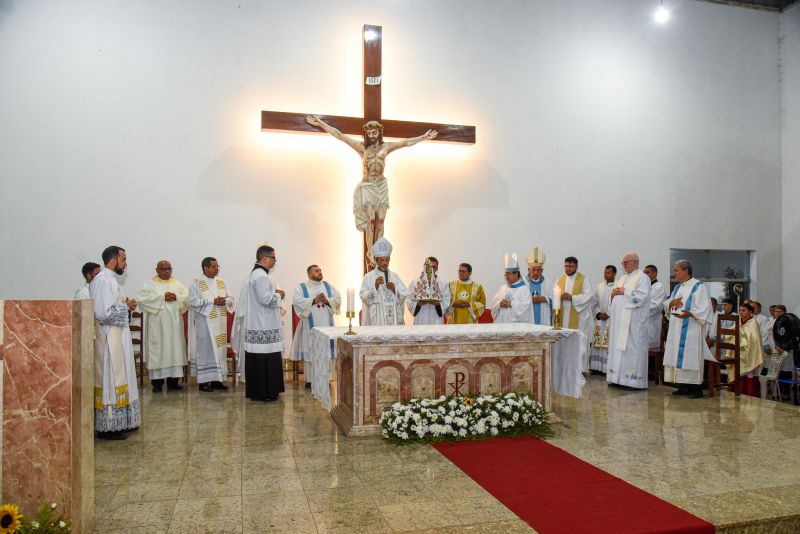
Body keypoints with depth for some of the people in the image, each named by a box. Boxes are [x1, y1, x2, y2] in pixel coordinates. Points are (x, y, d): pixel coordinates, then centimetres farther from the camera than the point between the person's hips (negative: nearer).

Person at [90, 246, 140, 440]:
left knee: (118, 380, 15)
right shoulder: (103, 280, -17)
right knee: (109, 381, -4)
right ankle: (107, 427, 4)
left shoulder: (110, 279, 14)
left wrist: (125, 305, 6)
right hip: (109, 340, -10)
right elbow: (103, 313, -25)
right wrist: (126, 306, -13)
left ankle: (119, 422, 23)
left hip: (117, 338, 10)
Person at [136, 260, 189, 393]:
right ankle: (157, 382, 0)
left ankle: (173, 380, 10)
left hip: (174, 323, 3)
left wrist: (176, 297, -13)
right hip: (157, 324, -3)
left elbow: (188, 298, 6)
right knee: (157, 350, -4)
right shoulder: (150, 284, 4)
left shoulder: (178, 284, 14)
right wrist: (162, 297, -16)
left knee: (175, 349, 3)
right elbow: (142, 298, -11)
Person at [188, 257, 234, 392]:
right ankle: (204, 381, 3)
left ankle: (216, 379, 14)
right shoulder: (196, 283, -4)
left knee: (219, 348, 6)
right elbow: (193, 301, -13)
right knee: (205, 349, -4)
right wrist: (212, 301, -17)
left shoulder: (221, 282, 12)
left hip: (220, 321, 6)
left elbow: (230, 299, 12)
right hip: (204, 321, -6)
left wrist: (224, 301, -11)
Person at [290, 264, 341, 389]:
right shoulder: (301, 287, 3)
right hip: (310, 325, -3)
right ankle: (310, 379, 4)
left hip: (326, 324, 4)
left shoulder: (327, 285, 14)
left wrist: (327, 300, -11)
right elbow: (297, 301, -12)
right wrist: (314, 300, -16)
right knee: (310, 351, -2)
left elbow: (338, 298, 7)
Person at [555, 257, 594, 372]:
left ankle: (581, 369, 3)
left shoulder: (584, 279, 1)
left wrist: (572, 297, -17)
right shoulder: (559, 280, 14)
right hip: (563, 318, 4)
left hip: (579, 318, -4)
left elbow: (589, 296, -9)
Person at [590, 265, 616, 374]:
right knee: (597, 343, 5)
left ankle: (609, 368, -1)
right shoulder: (599, 286, 11)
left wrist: (609, 314, -13)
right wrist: (598, 314, -1)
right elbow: (594, 303, 13)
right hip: (599, 320, 5)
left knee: (609, 344, -6)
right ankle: (597, 367, 10)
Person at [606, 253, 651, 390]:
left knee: (631, 348, -7)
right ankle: (618, 377, 12)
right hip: (619, 320, 8)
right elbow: (613, 296, 24)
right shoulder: (623, 278, 21)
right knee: (618, 346, 7)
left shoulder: (642, 278, -4)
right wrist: (614, 293, 1)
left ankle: (634, 380, -2)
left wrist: (623, 292, -13)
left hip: (633, 321, -8)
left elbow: (641, 297, -17)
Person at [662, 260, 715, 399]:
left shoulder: (698, 287, -6)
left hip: (691, 330, -7)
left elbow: (704, 309, -13)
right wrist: (671, 302, -4)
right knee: (678, 357, 7)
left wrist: (690, 313, -28)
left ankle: (696, 389, -1)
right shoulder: (677, 287, 17)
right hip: (677, 330, 8)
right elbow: (666, 306, 18)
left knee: (691, 358, -7)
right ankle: (683, 387, 14)